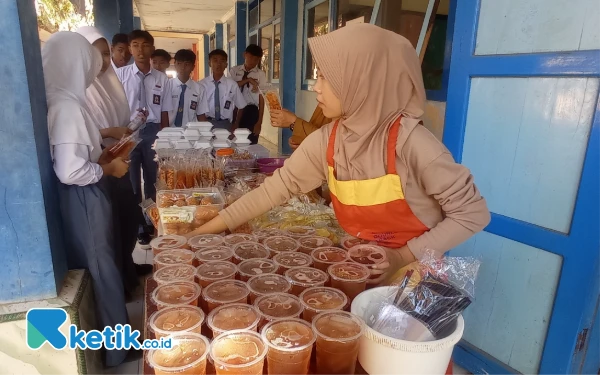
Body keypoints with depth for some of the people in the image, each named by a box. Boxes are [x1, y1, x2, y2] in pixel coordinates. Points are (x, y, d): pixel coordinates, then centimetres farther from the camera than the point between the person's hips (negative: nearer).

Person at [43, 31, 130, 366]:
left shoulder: (63, 100, 6)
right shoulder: (67, 106, -23)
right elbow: (71, 172, -27)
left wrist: (102, 155, 9)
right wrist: (109, 168, -13)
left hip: (85, 199, 9)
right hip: (83, 201, -9)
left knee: (98, 266, 21)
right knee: (101, 269, 6)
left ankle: (105, 336, 40)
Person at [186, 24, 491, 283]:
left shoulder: (408, 140, -24)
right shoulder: (326, 141, -9)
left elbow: (472, 212, -17)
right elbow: (277, 187, -4)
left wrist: (405, 256, -22)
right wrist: (213, 228, -6)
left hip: (414, 274, -4)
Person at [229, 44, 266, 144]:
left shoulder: (260, 74, 0)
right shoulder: (234, 70, 6)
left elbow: (261, 99, -3)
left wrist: (259, 122, -8)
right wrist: (247, 80, -18)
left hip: (251, 112, -1)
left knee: (251, 143, 5)